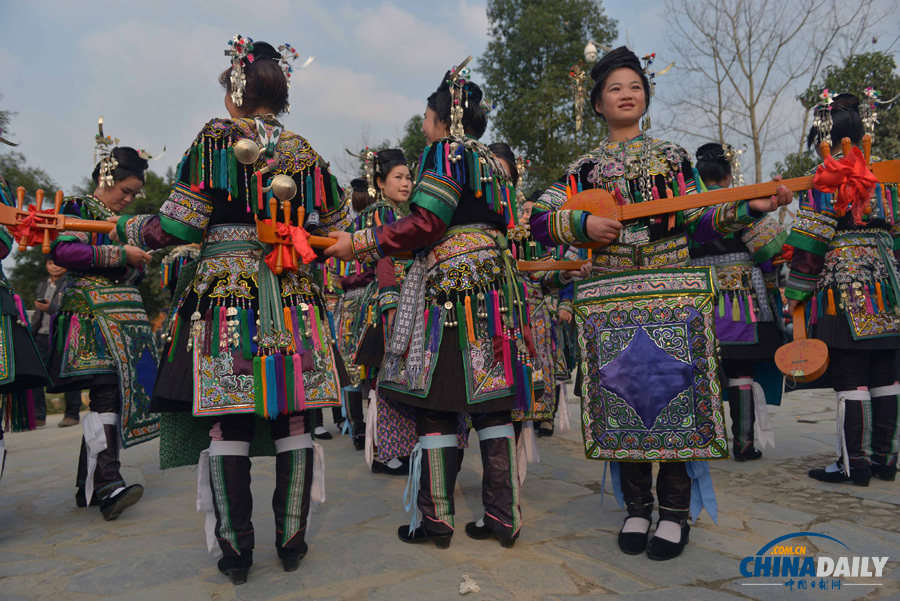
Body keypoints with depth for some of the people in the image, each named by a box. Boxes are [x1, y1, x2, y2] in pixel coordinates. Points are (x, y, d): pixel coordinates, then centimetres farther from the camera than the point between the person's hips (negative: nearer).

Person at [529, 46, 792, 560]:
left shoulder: (673, 157, 15)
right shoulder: (586, 168, 12)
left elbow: (699, 223, 9)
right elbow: (540, 221, 3)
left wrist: (752, 207, -5)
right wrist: (584, 224, -13)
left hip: (673, 292, 0)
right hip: (611, 296, 0)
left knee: (673, 389, -3)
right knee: (623, 394, 2)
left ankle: (676, 512, 12)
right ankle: (637, 508, 17)